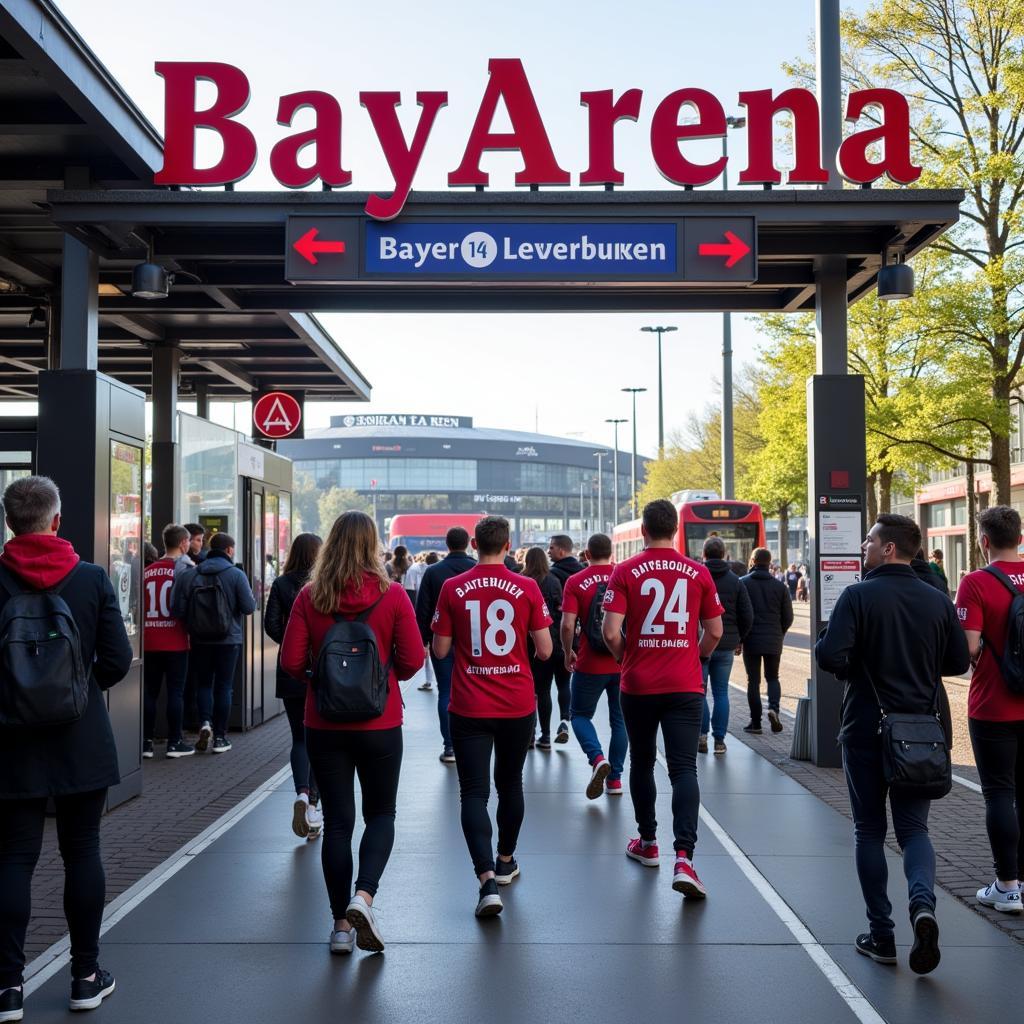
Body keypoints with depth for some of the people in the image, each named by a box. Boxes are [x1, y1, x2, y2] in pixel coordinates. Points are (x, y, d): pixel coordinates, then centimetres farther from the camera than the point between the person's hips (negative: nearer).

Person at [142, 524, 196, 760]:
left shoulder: (147, 572, 6)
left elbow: (141, 607, 11)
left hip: (149, 641, 4)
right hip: (175, 641, -4)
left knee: (149, 691, 10)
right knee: (176, 692, 3)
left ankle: (146, 742, 13)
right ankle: (174, 743, 5)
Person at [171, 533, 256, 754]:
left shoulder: (188, 575, -3)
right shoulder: (236, 575, -10)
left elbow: (177, 610, -7)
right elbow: (249, 607, -13)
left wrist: (194, 618, 12)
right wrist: (250, 594, 9)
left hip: (199, 640, 2)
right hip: (229, 640, -2)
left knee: (203, 683, 16)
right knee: (223, 686, 8)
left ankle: (205, 722, -5)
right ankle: (220, 737, 11)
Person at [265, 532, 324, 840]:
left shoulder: (281, 584, -1)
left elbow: (271, 624, -5)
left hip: (290, 671, 1)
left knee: (299, 738, 11)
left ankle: (302, 793, -10)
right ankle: (313, 801, 8)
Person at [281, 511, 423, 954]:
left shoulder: (309, 596, -5)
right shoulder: (391, 594, -8)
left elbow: (291, 662, -5)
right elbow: (412, 660, -7)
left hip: (324, 723, 1)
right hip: (380, 722, -1)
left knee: (337, 821, 10)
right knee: (381, 813, 15)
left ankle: (341, 923, 14)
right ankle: (363, 896, -6)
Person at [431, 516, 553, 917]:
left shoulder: (452, 589, -5)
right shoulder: (527, 588, -5)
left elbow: (440, 650, 0)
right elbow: (545, 650, -4)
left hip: (469, 707, -1)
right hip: (518, 705, 1)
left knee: (474, 792, 0)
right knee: (510, 784, 20)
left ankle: (487, 880, -16)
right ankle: (505, 862, 37)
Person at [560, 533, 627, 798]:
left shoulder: (575, 582, -6)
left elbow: (568, 625, -13)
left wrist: (568, 653, 4)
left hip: (590, 664, -3)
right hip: (624, 663, 3)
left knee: (581, 715, 13)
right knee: (620, 719, 14)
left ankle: (597, 758, -12)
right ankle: (615, 778, 17)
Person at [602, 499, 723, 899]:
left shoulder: (625, 572, -5)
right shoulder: (698, 573, 1)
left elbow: (611, 632, -11)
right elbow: (714, 632, 6)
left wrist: (625, 657, 9)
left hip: (638, 685, 0)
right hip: (685, 686, 0)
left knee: (642, 763, 17)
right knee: (684, 768, -1)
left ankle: (647, 843, 30)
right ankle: (684, 858, -15)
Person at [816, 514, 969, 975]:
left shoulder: (858, 596, -12)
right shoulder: (937, 601, 1)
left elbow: (830, 655, -21)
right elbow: (959, 661, 7)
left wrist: (854, 667, 2)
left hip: (867, 729, -3)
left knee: (869, 830, 11)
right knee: (913, 826, 12)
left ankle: (881, 934, 13)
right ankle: (923, 902, -15)